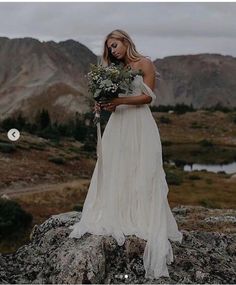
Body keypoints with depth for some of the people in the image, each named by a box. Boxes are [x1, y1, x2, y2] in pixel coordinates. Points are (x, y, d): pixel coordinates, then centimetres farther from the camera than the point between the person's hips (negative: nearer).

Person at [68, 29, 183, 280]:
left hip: (140, 126, -5)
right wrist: (104, 105, -5)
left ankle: (144, 222, 0)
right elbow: (115, 101, 16)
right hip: (117, 126, 5)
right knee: (114, 173, 0)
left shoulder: (144, 64, 1)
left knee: (141, 173, -5)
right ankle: (115, 219, 2)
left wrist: (119, 101, -16)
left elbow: (148, 97, -7)